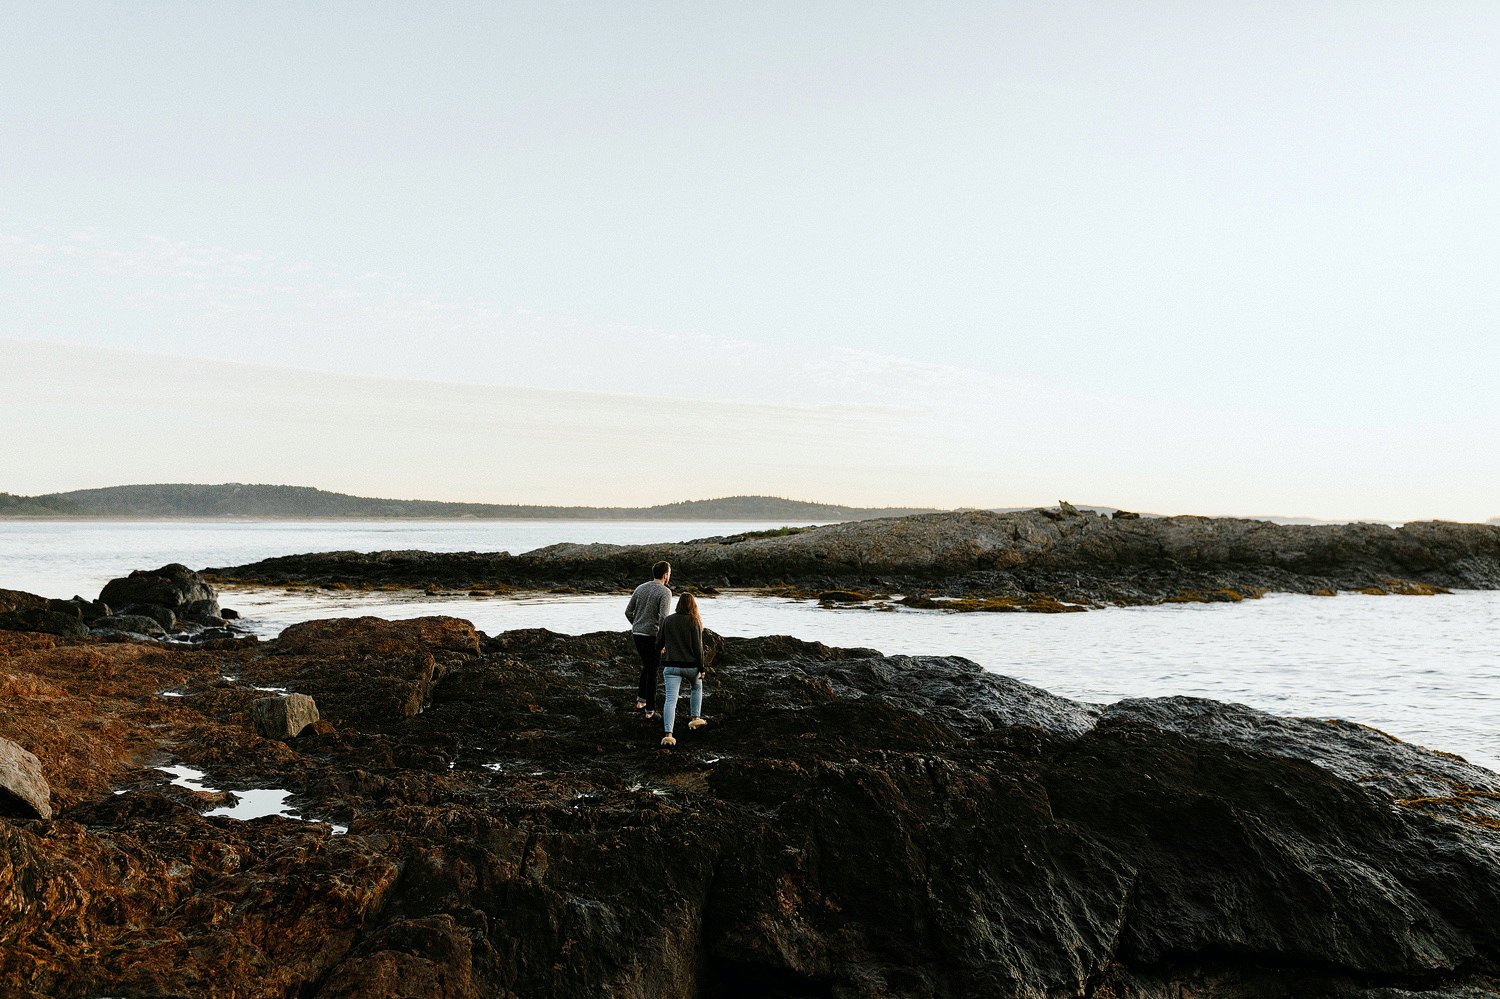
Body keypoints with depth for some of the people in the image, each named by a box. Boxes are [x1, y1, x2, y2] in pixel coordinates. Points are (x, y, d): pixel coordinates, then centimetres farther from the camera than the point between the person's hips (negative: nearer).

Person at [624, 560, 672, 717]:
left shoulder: (640, 588, 8)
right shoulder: (665, 592, -12)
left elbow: (628, 612, 10)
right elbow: (663, 618, -21)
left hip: (637, 634, 6)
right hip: (652, 635, -6)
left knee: (646, 666, 24)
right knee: (652, 671, 3)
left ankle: (640, 700, 21)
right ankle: (650, 710, 7)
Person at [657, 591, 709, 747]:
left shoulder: (668, 621, 3)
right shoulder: (694, 622, -6)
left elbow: (660, 644, 11)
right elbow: (697, 647, -8)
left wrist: (662, 650, 36)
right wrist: (702, 668, 0)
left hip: (671, 666, 1)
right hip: (691, 666, -1)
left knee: (670, 699, -7)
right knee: (697, 688, 30)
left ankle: (668, 734, -20)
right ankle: (695, 718, 35)